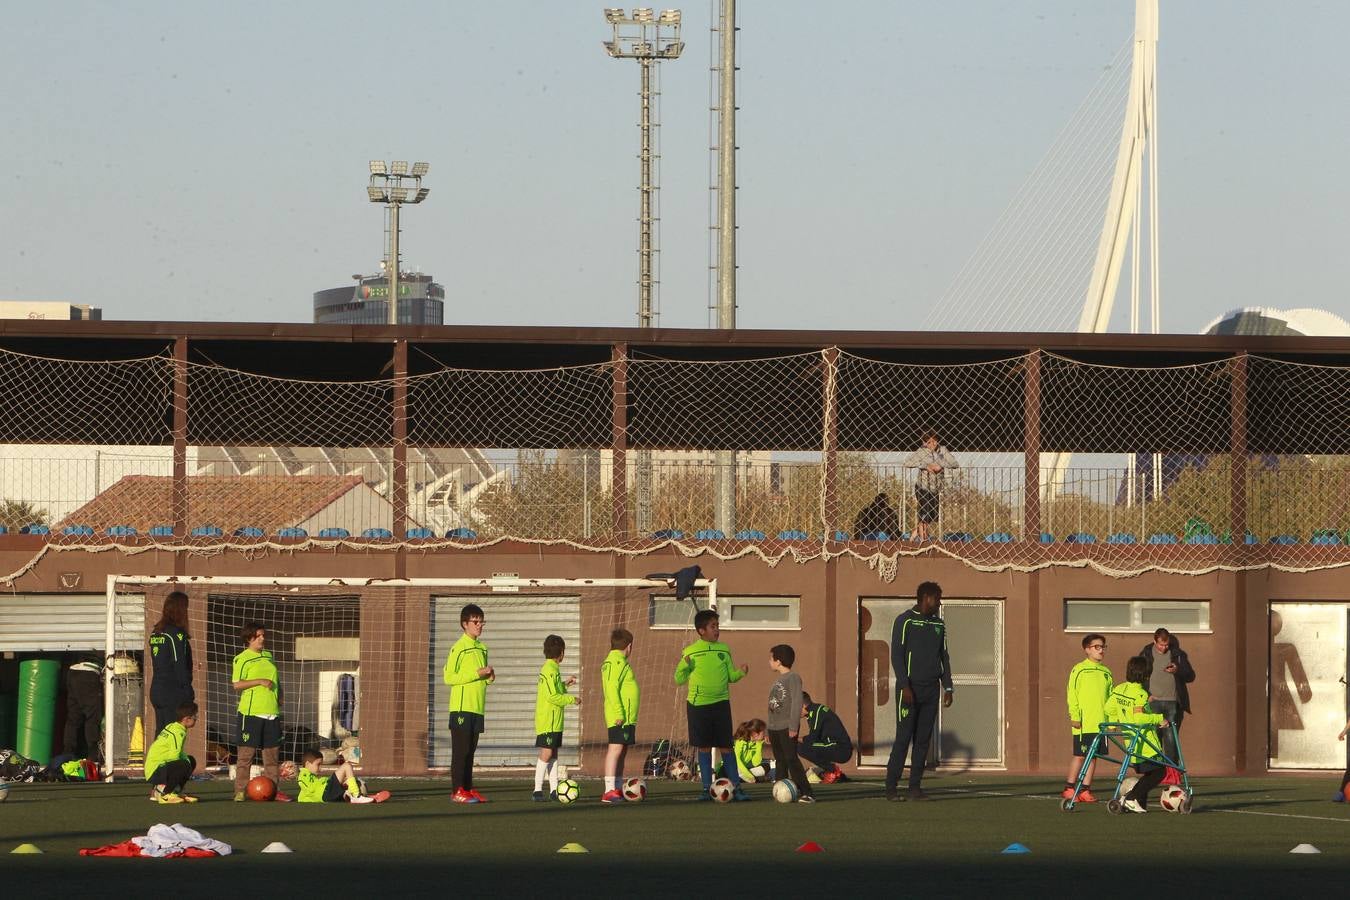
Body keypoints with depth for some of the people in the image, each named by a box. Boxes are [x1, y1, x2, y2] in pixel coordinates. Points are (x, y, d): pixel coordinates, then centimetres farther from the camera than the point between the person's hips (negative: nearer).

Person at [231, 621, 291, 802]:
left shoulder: (269, 656, 17)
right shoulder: (242, 659, -3)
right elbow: (236, 684, -12)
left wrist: (280, 697, 12)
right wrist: (260, 681, -16)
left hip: (272, 712, 7)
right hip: (251, 712, -7)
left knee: (272, 752, 8)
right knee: (246, 753, -6)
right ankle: (240, 792, -4)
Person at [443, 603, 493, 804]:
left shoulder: (482, 648, 17)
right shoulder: (459, 647, -8)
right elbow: (448, 677, -13)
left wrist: (489, 677, 3)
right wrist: (477, 674, -17)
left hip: (477, 708, 7)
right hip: (461, 706, -7)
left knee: (470, 750, 9)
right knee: (460, 750, -7)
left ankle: (468, 789, 13)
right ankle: (458, 791, -6)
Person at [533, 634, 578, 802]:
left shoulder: (548, 668, 14)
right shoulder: (550, 670, -16)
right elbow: (552, 696, -20)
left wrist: (565, 684, 23)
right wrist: (572, 699, -12)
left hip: (554, 722, 10)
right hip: (548, 721, -10)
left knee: (553, 754, 10)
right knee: (546, 754, -10)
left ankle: (554, 790, 12)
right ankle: (538, 790, -10)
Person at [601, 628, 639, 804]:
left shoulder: (611, 662, 19)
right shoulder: (617, 662, -12)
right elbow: (612, 688, -20)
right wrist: (619, 713, -23)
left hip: (626, 718, 11)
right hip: (621, 717, -11)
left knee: (622, 751, 13)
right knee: (616, 748, -14)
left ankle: (618, 789, 17)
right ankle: (609, 790, -19)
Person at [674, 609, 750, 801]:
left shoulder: (724, 649, 8)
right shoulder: (691, 651, 0)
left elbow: (731, 676, 12)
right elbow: (679, 679, 2)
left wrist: (741, 672, -9)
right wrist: (685, 665, -17)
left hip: (720, 703, 1)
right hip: (698, 704, -1)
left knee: (726, 747, 0)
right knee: (704, 747, 3)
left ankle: (736, 787, 4)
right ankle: (707, 788, 10)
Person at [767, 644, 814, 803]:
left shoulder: (793, 678, -7)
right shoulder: (776, 681, 19)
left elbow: (797, 702, -15)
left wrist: (793, 726, -21)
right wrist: (769, 732, 20)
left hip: (787, 728, -9)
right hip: (774, 728, 9)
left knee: (791, 759, -14)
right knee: (780, 761, 8)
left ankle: (806, 793, -15)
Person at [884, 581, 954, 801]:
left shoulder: (938, 624, 15)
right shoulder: (905, 621, -4)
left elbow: (943, 657, 19)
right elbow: (897, 655, -9)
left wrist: (948, 687, 11)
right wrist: (905, 686, -16)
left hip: (931, 690, 6)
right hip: (910, 689, -6)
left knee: (923, 739, 3)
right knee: (903, 738, -8)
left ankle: (915, 787, 6)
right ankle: (891, 788, -5)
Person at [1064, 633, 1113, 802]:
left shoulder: (1106, 673, 13)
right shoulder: (1079, 670, -3)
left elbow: (1111, 698, 18)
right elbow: (1072, 695, -5)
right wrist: (1074, 716, -11)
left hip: (1100, 723, 5)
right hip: (1083, 723, -5)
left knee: (1092, 756, 5)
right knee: (1079, 755, -5)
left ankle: (1085, 790, 10)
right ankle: (1069, 788, 3)